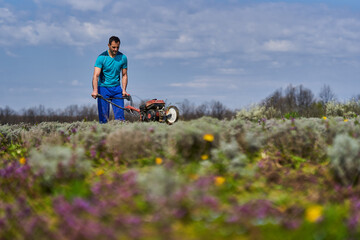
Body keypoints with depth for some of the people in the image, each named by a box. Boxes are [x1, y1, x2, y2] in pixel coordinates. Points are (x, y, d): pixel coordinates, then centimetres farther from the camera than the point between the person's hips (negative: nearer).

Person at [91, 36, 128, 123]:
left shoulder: (123, 58, 2)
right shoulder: (101, 58, -9)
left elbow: (124, 75, 10)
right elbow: (96, 75, -17)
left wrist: (124, 90, -2)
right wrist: (95, 90, -31)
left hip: (117, 88, 3)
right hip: (103, 87, -3)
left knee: (120, 115, -4)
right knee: (103, 115, -5)